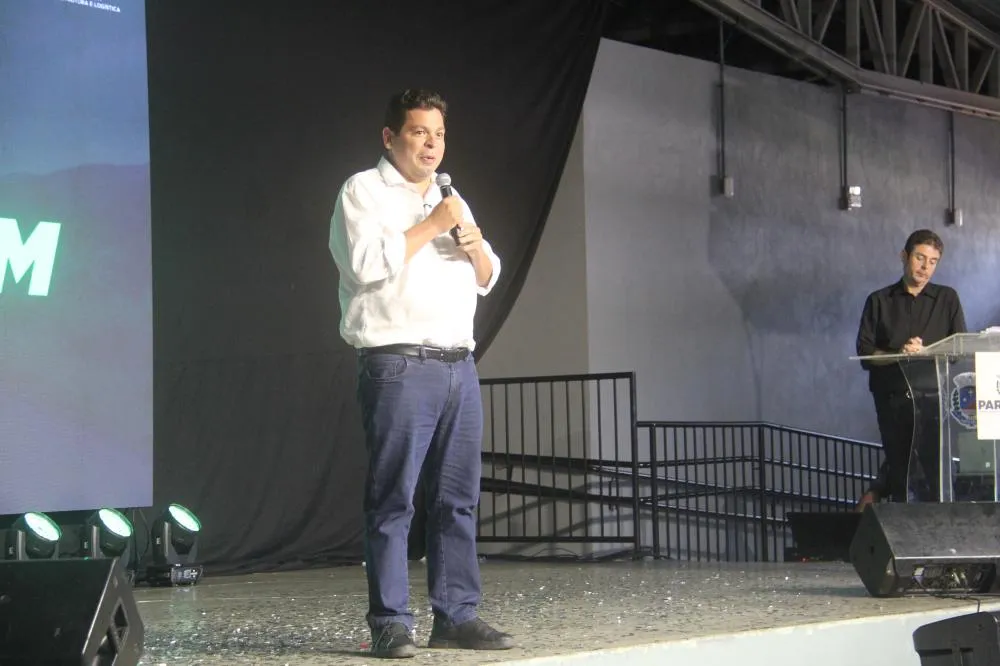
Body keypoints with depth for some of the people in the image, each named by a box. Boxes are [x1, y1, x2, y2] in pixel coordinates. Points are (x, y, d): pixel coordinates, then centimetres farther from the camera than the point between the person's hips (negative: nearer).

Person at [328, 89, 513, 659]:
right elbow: (367, 262, -15)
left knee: (459, 498, 5)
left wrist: (476, 246, 4)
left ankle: (457, 616, 9)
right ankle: (390, 624, -7)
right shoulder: (364, 191, 2)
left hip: (459, 365, 7)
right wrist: (430, 227, -11)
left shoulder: (451, 200, 24)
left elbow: (487, 280, 25)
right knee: (393, 499, -8)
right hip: (398, 364, -7)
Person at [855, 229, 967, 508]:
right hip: (892, 398, 0)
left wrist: (923, 352, -12)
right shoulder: (879, 301, 12)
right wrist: (898, 354, -15)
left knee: (938, 472, -14)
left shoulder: (947, 299, 13)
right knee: (899, 472, 0)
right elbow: (865, 354, 3)